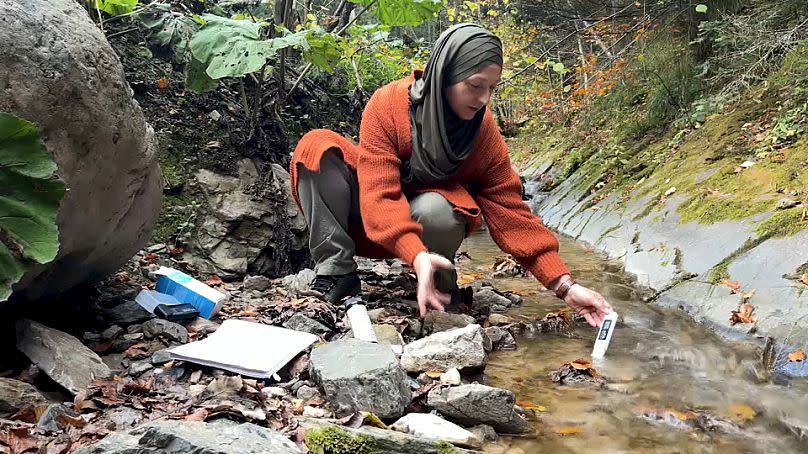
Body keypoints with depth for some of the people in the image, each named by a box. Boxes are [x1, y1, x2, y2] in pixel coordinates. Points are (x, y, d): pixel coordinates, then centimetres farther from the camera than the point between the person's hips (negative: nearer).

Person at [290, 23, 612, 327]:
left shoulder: (486, 135, -17)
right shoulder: (386, 105, -25)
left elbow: (511, 213, -17)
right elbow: (379, 196, -33)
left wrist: (564, 286, -26)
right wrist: (417, 256, -50)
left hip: (431, 218, 1)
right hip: (377, 223, -1)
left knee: (436, 208, -37)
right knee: (316, 147, -26)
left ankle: (439, 285, -6)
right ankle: (336, 271, -24)